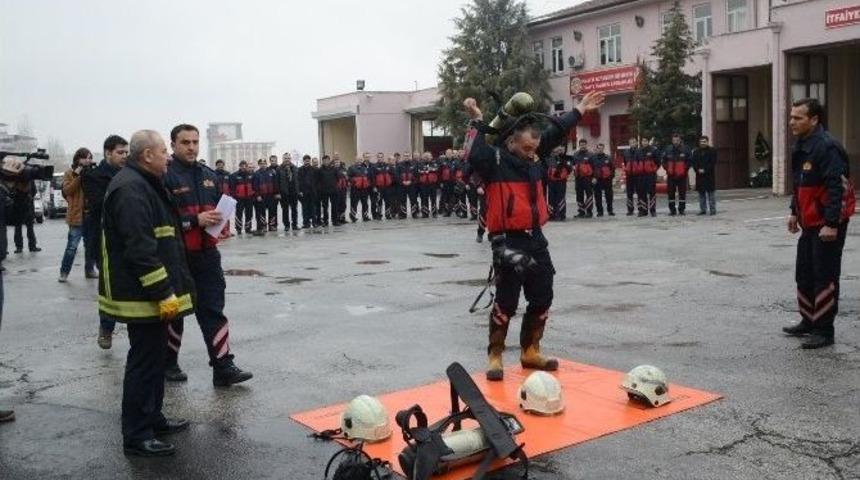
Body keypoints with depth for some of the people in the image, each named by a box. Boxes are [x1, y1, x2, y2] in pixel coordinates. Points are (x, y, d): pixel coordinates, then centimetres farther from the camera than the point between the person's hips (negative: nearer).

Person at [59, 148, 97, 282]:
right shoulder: (70, 173, 2)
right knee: (72, 246, -7)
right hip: (77, 215, -4)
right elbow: (67, 191, -10)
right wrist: (77, 175, -15)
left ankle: (89, 270, 22)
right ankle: (64, 272, 1)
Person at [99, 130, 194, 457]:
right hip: (143, 295, -11)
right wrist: (163, 293, -25)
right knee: (145, 362, -4)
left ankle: (152, 418, 31)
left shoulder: (144, 184, 17)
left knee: (154, 357, 18)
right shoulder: (131, 189, -19)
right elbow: (139, 249, -26)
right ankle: (136, 436, 4)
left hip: (151, 294, 11)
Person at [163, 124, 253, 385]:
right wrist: (195, 220, -22)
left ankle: (223, 367, 3)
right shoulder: (165, 176, -11)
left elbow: (219, 208, 22)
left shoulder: (209, 175, 11)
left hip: (207, 254, 5)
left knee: (213, 309, 2)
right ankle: (168, 363, 28)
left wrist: (221, 222, 1)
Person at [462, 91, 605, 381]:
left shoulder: (534, 159, 10)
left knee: (542, 298, 13)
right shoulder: (495, 161, -9)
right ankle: (495, 357, 7)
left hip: (535, 239, 8)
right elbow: (474, 156, -29)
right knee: (506, 302, -5)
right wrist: (477, 123, -28)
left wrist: (580, 110, 28)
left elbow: (556, 133, 21)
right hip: (508, 241, -8)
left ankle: (530, 352, 26)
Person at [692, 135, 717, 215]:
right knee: (701, 193, 6)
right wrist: (698, 170, -11)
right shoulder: (696, 152, 12)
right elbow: (694, 163, 7)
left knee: (710, 193, -3)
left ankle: (713, 209, 0)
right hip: (699, 175, 4)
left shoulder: (712, 151, 1)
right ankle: (703, 209, 11)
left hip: (709, 175, -4)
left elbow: (713, 163, -6)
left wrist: (704, 170, -15)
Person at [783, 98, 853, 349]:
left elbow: (837, 187, -24)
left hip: (828, 224, -10)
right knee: (804, 274, 16)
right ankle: (808, 322, 29)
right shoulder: (800, 145, 10)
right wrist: (795, 212, 22)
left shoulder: (827, 147, -20)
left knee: (825, 276, -4)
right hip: (810, 222, 10)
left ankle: (824, 331, 4)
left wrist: (831, 224, -27)